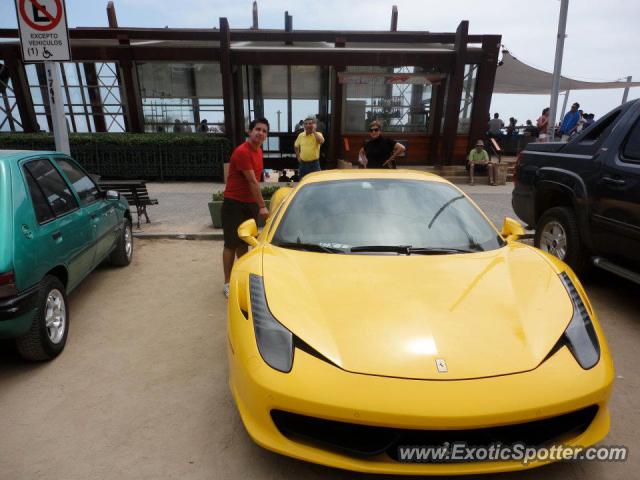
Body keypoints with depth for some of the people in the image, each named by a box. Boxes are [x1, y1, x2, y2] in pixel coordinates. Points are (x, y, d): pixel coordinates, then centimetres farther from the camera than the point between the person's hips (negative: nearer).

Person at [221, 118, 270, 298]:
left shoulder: (258, 151, 10)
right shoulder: (242, 152, -19)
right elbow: (252, 182, -21)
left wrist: (257, 204, 15)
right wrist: (262, 206, -20)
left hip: (250, 203, 8)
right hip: (234, 204, -8)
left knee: (244, 242, 16)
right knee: (231, 244, -2)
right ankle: (227, 283, 7)